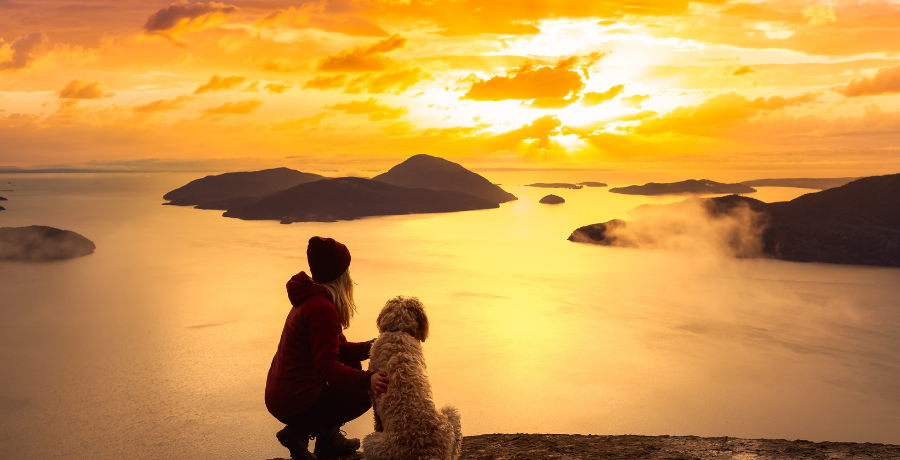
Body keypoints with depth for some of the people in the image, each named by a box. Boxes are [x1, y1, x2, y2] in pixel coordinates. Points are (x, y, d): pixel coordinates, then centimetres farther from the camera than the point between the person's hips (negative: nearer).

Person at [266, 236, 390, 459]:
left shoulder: (310, 298, 10)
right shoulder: (322, 309, -23)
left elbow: (338, 349, 11)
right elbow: (327, 366, -30)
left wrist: (370, 347, -3)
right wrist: (367, 380, -41)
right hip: (294, 403, -10)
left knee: (353, 364, 18)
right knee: (364, 394, -3)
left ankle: (328, 437, 20)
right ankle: (299, 432, -4)